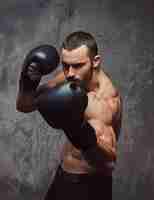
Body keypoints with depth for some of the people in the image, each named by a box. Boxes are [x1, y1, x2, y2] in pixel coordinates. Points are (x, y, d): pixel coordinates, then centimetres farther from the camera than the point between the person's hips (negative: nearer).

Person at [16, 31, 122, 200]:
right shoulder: (67, 79, -7)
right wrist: (28, 83, -19)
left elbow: (108, 161, -41)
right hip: (63, 174, 7)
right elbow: (24, 106, 1)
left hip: (90, 185, -7)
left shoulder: (105, 99, -29)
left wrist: (81, 131, -58)